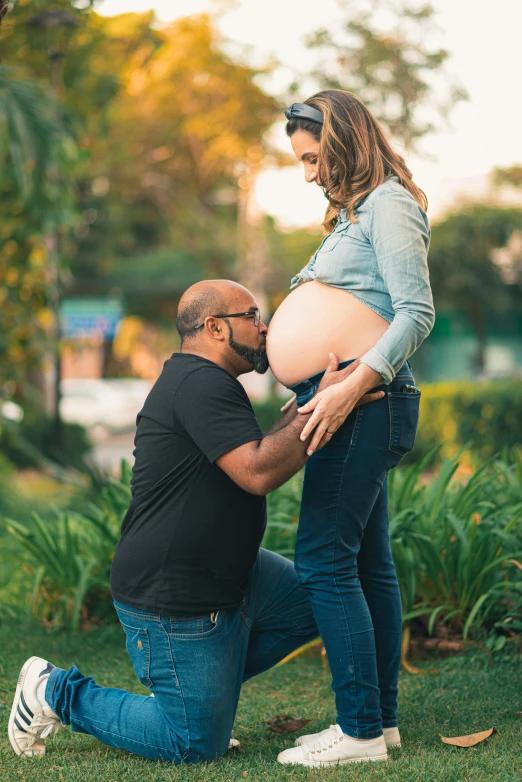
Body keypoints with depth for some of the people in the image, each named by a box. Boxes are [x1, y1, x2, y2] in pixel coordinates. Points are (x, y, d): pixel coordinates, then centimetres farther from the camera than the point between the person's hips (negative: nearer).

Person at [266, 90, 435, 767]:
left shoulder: (389, 205, -7)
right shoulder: (355, 213, 22)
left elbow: (417, 312, -17)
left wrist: (348, 389, -24)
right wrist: (276, 342, 11)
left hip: (366, 402, -10)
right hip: (356, 407, 10)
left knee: (324, 559, -12)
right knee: (368, 563, 10)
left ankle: (360, 730, -7)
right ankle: (382, 719, 16)